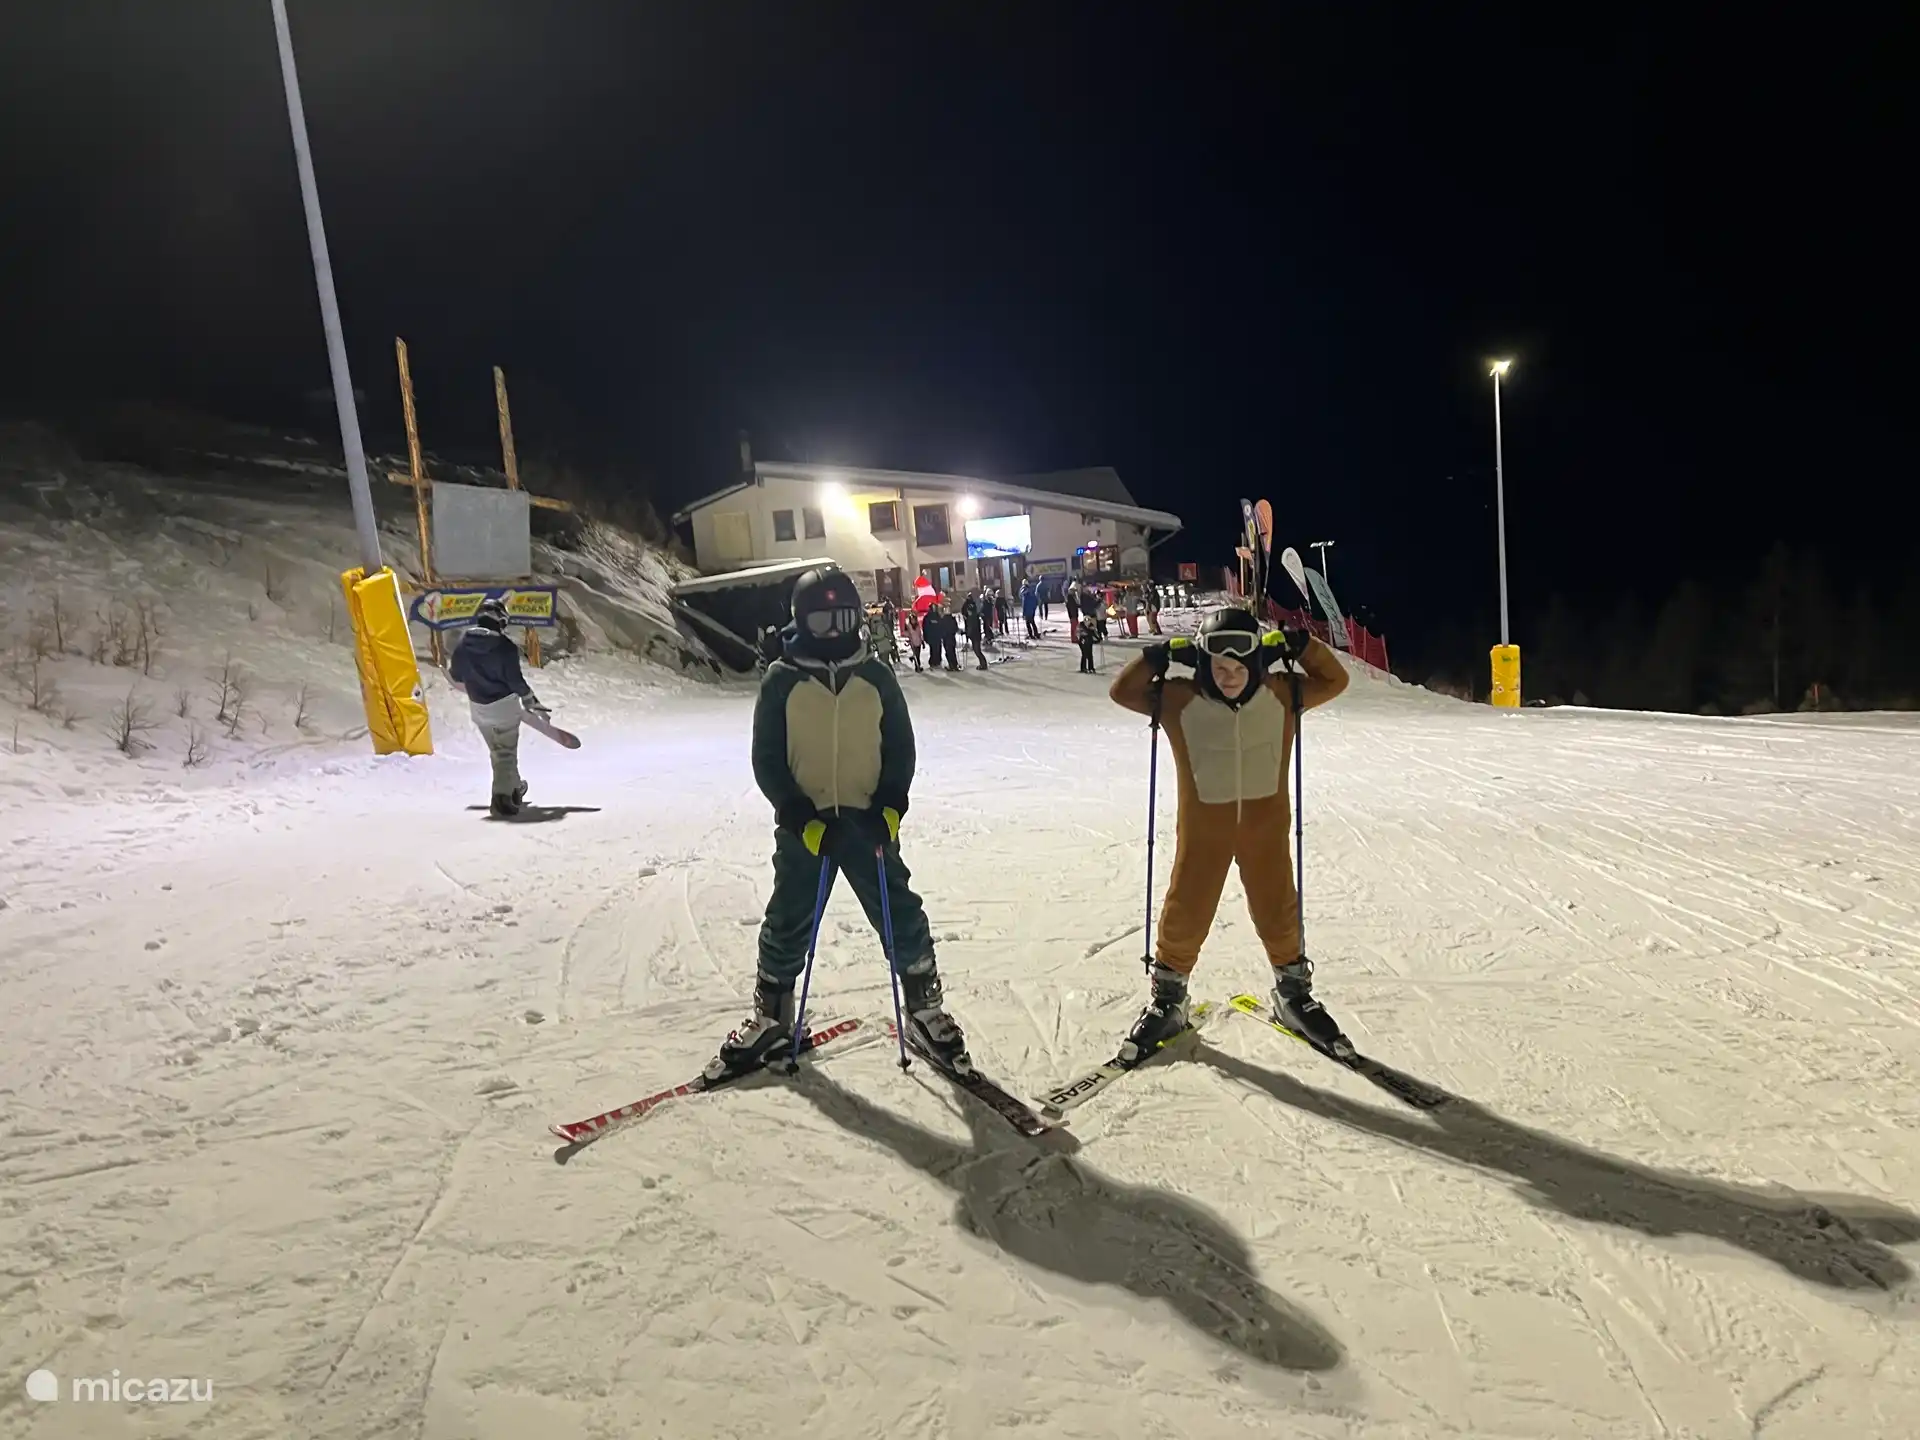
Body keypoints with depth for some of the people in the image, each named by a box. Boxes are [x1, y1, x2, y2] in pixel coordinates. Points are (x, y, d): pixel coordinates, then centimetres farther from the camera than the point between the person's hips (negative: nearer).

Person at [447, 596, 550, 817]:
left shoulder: (464, 643, -4)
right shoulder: (505, 645, -20)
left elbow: (456, 676, 6)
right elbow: (515, 679, -18)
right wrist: (531, 701, -5)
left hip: (478, 706, 6)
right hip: (504, 704, -6)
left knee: (497, 751, 20)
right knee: (506, 751, 3)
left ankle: (514, 788, 36)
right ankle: (502, 797, -7)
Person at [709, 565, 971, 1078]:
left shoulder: (876, 677, 2)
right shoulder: (781, 681, -3)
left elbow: (901, 749, 5)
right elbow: (767, 760, -2)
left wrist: (889, 806, -9)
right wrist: (800, 813, -13)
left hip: (867, 821, 1)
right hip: (803, 824, 0)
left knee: (901, 916, 2)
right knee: (787, 924, 10)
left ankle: (925, 1011, 20)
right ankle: (770, 1018, 30)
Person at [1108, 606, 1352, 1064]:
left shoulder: (1281, 695, -7)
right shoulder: (1180, 700, -13)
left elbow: (1333, 681, 4)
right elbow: (1123, 692, -6)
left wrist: (1302, 646, -11)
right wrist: (1157, 657, -19)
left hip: (1266, 824, 2)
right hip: (1202, 828, -1)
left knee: (1278, 913, 17)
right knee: (1185, 915, 9)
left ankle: (1294, 994, 41)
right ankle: (1167, 1001, 30)